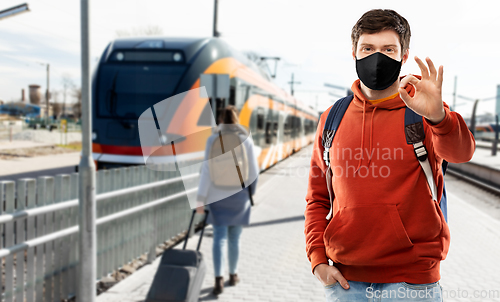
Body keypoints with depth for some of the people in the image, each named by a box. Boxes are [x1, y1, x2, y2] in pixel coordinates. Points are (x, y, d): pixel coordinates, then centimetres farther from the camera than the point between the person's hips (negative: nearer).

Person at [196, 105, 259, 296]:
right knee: (234, 238, 14)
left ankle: (219, 280, -10)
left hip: (218, 194, -1)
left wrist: (200, 198, -7)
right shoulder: (246, 140, -2)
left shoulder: (213, 140, -5)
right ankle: (233, 275, 28)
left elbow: (207, 170, -10)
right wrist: (250, 192, 15)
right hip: (239, 194, 1)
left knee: (219, 237, 1)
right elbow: (253, 170, -1)